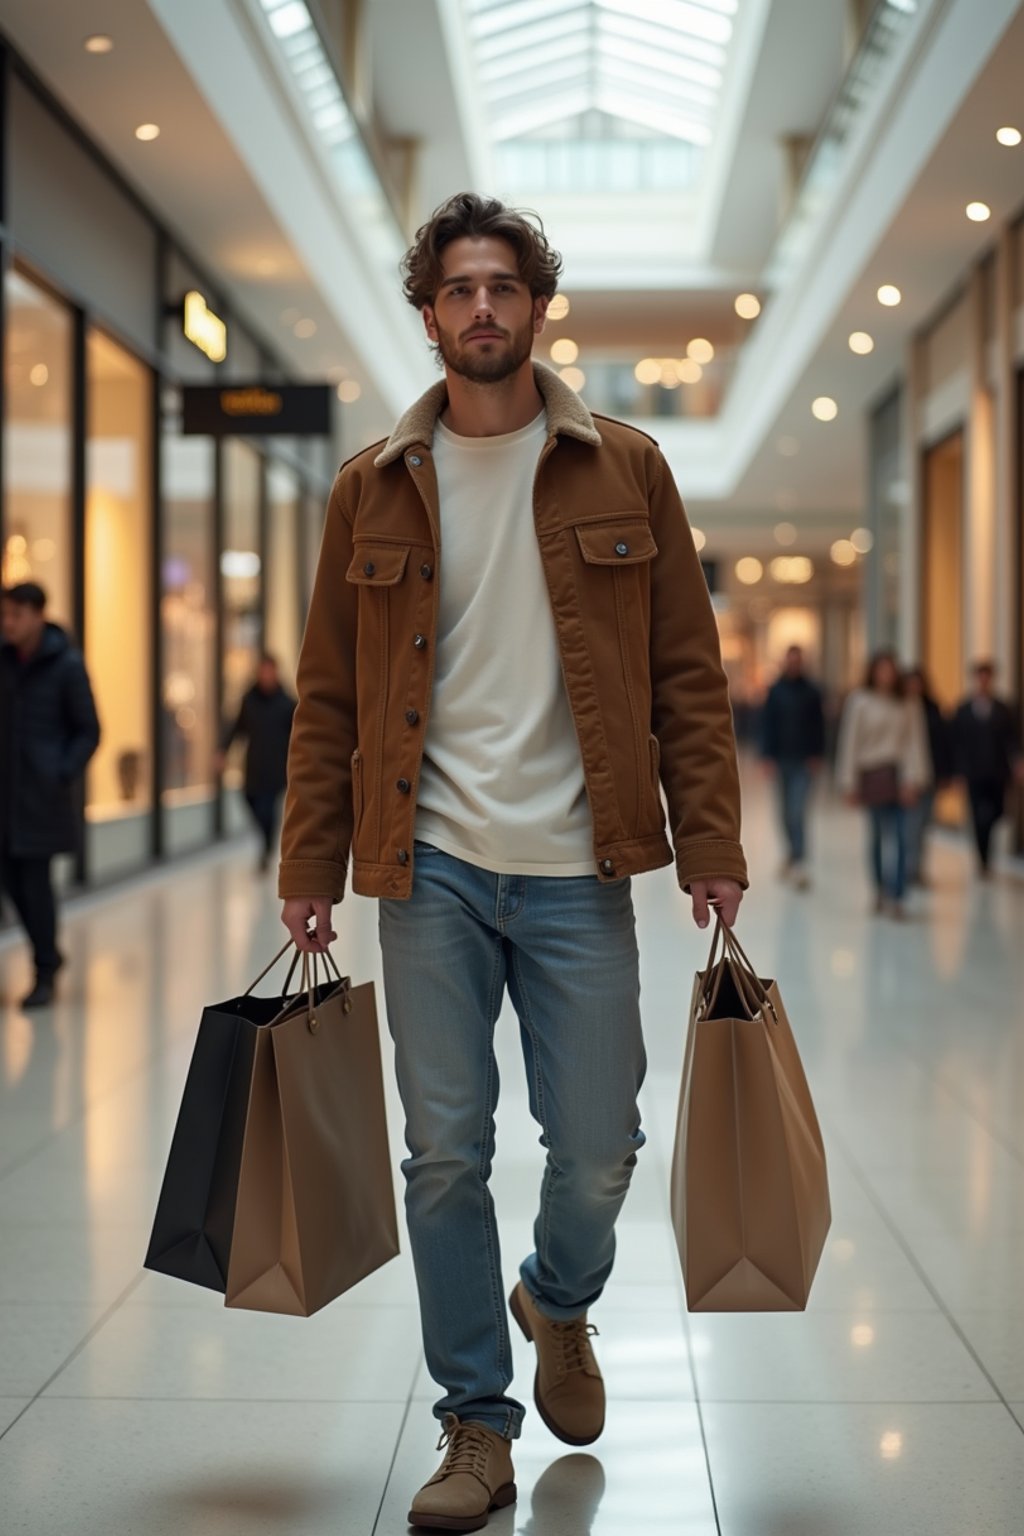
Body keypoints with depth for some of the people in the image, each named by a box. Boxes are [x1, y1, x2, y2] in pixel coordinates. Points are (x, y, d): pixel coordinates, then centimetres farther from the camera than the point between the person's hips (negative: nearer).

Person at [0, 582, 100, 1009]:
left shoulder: (66, 664, -6)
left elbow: (89, 731, -4)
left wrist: (63, 774, -14)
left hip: (42, 794, -5)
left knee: (35, 879, -5)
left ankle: (45, 975, 6)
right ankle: (48, 953, 24)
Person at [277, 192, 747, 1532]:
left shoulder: (624, 469, 4)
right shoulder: (373, 487, 7)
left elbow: (687, 674, 4)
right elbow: (329, 695, 9)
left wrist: (710, 847, -3)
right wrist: (312, 867, 4)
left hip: (576, 869, 0)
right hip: (430, 868, 1)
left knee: (598, 1152, 4)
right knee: (446, 1154, 3)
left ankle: (559, 1305, 38)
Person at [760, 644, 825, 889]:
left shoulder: (811, 692, 0)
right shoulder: (776, 690, 4)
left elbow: (818, 725, 2)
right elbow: (767, 723, 4)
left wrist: (817, 756, -4)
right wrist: (768, 755, -3)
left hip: (804, 759, -3)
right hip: (782, 758, 3)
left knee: (797, 811, -12)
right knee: (786, 811, 11)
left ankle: (799, 862, -15)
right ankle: (794, 853, 27)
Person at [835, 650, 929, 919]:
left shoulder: (909, 705, 6)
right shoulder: (860, 702, 2)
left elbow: (915, 742, 3)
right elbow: (850, 742, 3)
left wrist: (913, 778, -7)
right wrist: (849, 783, 0)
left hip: (899, 774, 1)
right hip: (872, 774, -1)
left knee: (898, 837, -6)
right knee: (878, 834, 2)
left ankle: (895, 897, -5)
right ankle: (881, 890, 13)